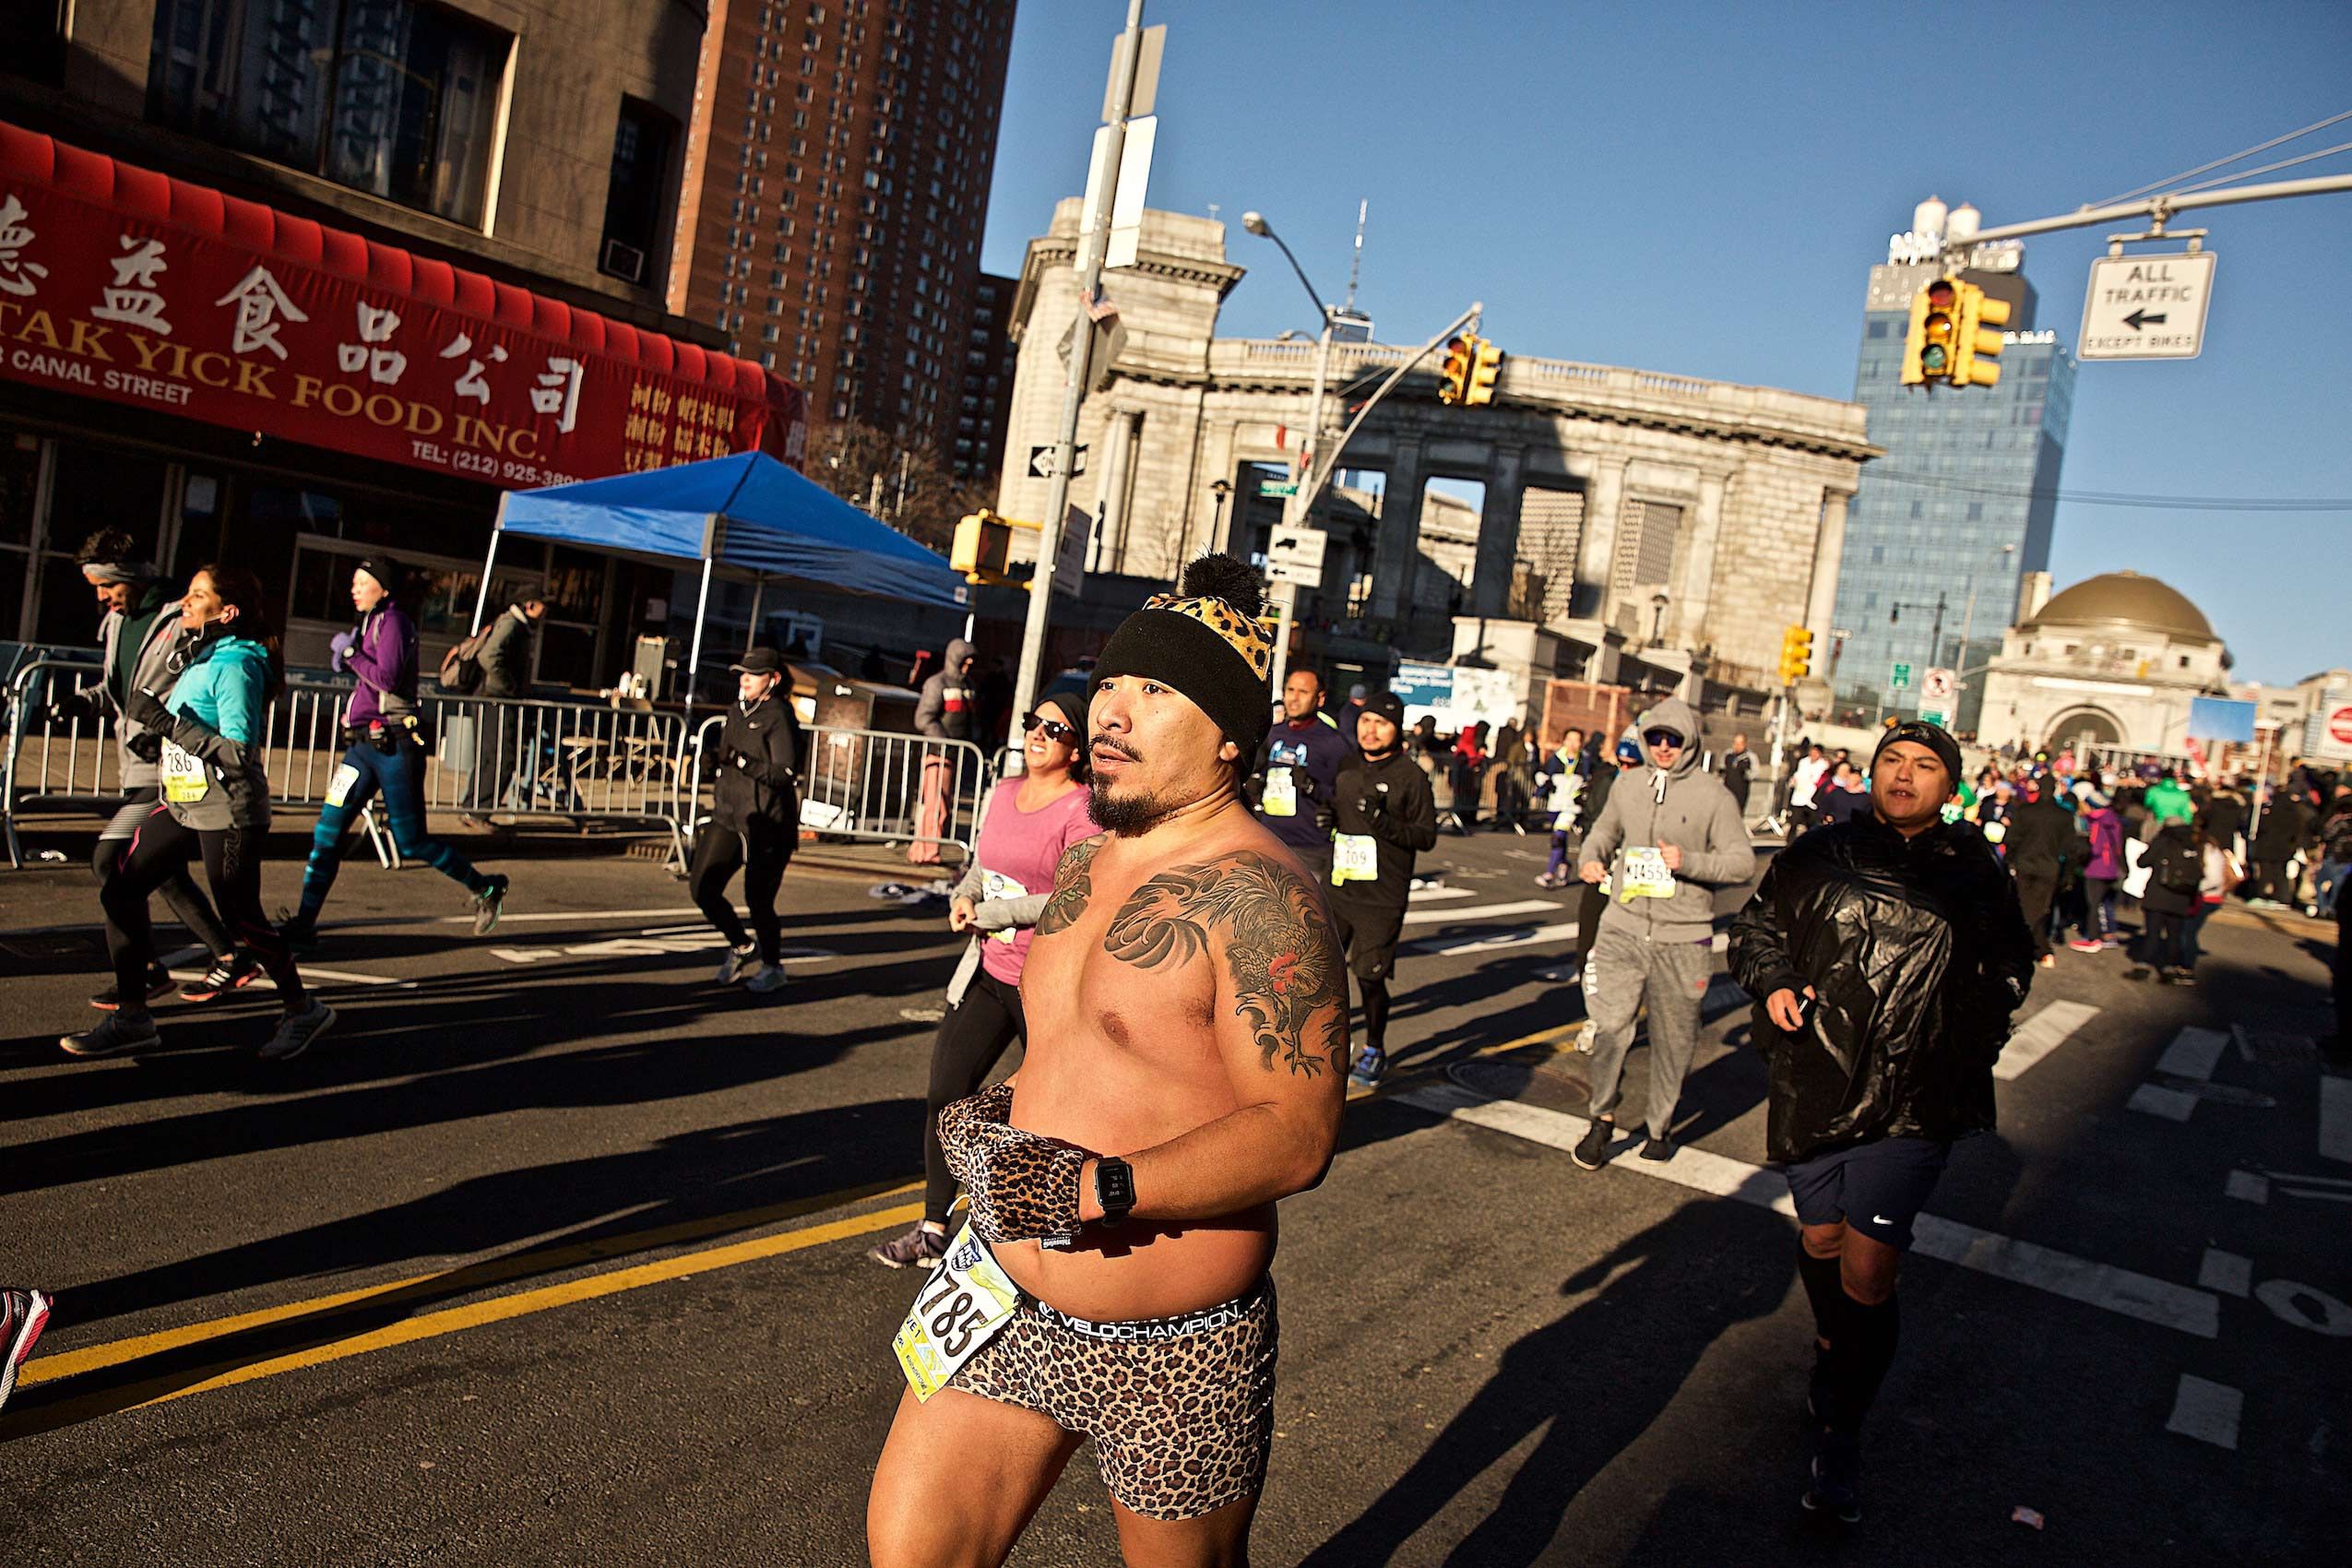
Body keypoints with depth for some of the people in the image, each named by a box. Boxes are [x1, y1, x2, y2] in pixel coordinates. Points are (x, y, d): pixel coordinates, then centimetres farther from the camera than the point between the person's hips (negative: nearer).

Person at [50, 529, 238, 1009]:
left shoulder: (183, 622, -13)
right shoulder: (115, 622, 14)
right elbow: (116, 686, 24)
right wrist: (84, 700, 5)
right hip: (140, 766, 9)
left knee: (109, 858, -11)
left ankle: (146, 971, 0)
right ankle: (229, 959, 18)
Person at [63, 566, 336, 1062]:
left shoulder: (235, 665, -16)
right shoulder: (197, 658, 12)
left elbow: (239, 752, -23)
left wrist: (167, 722, -23)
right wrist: (158, 738, 10)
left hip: (226, 811, -9)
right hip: (182, 803, 9)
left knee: (241, 918, -2)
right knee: (120, 891, 4)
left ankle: (303, 1010, 16)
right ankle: (132, 1018, 12)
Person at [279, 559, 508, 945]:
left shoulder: (393, 620, -10)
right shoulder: (369, 622, 18)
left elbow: (387, 677, -23)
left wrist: (350, 652, -11)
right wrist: (348, 658, 8)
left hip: (394, 746, -8)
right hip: (363, 743, 8)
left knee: (411, 843, -1)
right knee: (328, 831, 2)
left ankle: (487, 889, 16)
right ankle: (304, 924, 6)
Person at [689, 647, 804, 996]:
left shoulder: (779, 716, -11)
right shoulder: (737, 711, 14)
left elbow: (786, 773, -20)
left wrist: (741, 761, -26)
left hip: (767, 825, -8)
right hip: (728, 817, 8)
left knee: (758, 900, -3)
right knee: (703, 887, 0)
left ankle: (772, 967, 20)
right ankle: (742, 947, 23)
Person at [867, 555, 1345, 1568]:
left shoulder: (1257, 893, -20)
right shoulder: (1087, 868, 6)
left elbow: (1298, 1135, -24)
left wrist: (1102, 1187, -28)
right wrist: (997, 1123, 2)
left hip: (1171, 1354, -6)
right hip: (1008, 1309, 7)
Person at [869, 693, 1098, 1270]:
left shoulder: (1082, 811, -14)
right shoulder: (1002, 792, 9)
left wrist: (987, 913, -14)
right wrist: (964, 897, -1)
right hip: (987, 971, 7)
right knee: (945, 1095, 7)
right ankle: (932, 1231, 20)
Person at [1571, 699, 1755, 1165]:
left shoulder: (1712, 794, -4)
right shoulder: (1628, 787, 7)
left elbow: (1742, 861, -6)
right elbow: (1603, 833, 24)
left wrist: (1688, 862, -21)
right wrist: (1590, 859, 2)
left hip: (1683, 937, -2)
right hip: (1623, 926, 2)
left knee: (1673, 1038, 10)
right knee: (1610, 1026, -8)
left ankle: (1661, 1125, 29)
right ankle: (1603, 1118, 12)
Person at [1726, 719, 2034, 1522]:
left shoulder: (1975, 874, 3)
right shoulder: (1817, 856, 3)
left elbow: (2010, 968, 20)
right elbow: (1754, 927, 14)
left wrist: (1973, 1043, 8)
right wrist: (1773, 981, -5)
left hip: (1914, 1101, -2)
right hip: (1814, 1085, 2)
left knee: (1868, 1269, -8)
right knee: (1821, 1242, 17)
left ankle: (1840, 1433, 10)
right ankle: (1833, 1358, 46)